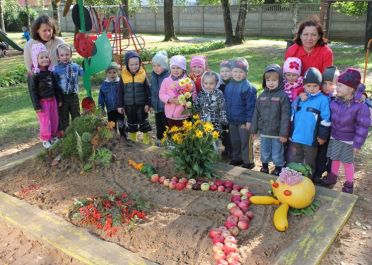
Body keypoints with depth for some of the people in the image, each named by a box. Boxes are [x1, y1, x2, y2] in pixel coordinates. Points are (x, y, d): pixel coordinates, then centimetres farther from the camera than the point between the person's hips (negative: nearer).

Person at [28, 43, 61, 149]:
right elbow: (32, 91, -13)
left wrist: (59, 99, 14)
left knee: (54, 119, 15)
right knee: (45, 121, 1)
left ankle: (53, 136, 34)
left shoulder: (50, 73, 3)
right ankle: (45, 139, 18)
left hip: (52, 100, 6)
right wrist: (36, 106, -14)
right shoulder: (35, 75, -15)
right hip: (42, 101, -6)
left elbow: (55, 87, 12)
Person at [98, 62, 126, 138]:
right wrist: (101, 108, 3)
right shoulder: (104, 84, 2)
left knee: (121, 126, -5)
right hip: (110, 110, 4)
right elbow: (101, 97, 6)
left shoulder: (120, 83, -7)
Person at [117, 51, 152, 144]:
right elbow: (120, 92, 1)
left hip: (141, 104, -2)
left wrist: (148, 103, -5)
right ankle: (132, 141, 32)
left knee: (143, 122, 10)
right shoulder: (123, 76, -5)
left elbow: (147, 90, -3)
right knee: (131, 123, 16)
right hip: (129, 105, 2)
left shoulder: (142, 75, -8)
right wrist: (120, 105, 0)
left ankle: (146, 141, 24)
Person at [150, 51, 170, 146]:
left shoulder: (169, 76, -18)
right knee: (159, 124, 19)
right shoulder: (153, 76, 4)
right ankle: (160, 138, 35)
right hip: (157, 106, 6)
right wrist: (151, 104, 14)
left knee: (166, 124, 5)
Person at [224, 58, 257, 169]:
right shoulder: (228, 86, 5)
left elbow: (251, 106, -16)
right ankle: (237, 158, 36)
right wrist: (227, 117, 15)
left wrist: (249, 120, -17)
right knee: (235, 141, 19)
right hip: (232, 121, 7)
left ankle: (248, 161, 18)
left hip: (244, 121, -7)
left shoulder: (248, 87, -16)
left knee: (246, 142, 5)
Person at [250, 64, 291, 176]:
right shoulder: (262, 96, 3)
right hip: (264, 131, 4)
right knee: (264, 152, 19)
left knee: (277, 154, 10)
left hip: (277, 132, -4)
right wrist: (254, 130, 6)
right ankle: (264, 166, 39)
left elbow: (285, 116, -14)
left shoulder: (283, 96, -12)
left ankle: (278, 168, 30)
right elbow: (256, 114, 7)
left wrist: (284, 133, -16)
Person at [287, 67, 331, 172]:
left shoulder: (323, 100, -11)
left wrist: (323, 136, -10)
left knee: (309, 163, 14)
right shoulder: (299, 98, 5)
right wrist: (291, 133, 12)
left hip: (311, 140, -4)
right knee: (293, 162, 16)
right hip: (296, 138, 4)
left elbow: (325, 120, -10)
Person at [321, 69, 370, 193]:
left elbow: (363, 126, -18)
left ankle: (349, 184, 28)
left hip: (348, 140, -4)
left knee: (347, 162, 10)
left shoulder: (360, 106, -22)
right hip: (334, 137, 4)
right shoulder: (335, 102, -7)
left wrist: (357, 144, -16)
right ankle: (333, 176, 40)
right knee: (335, 159, 19)